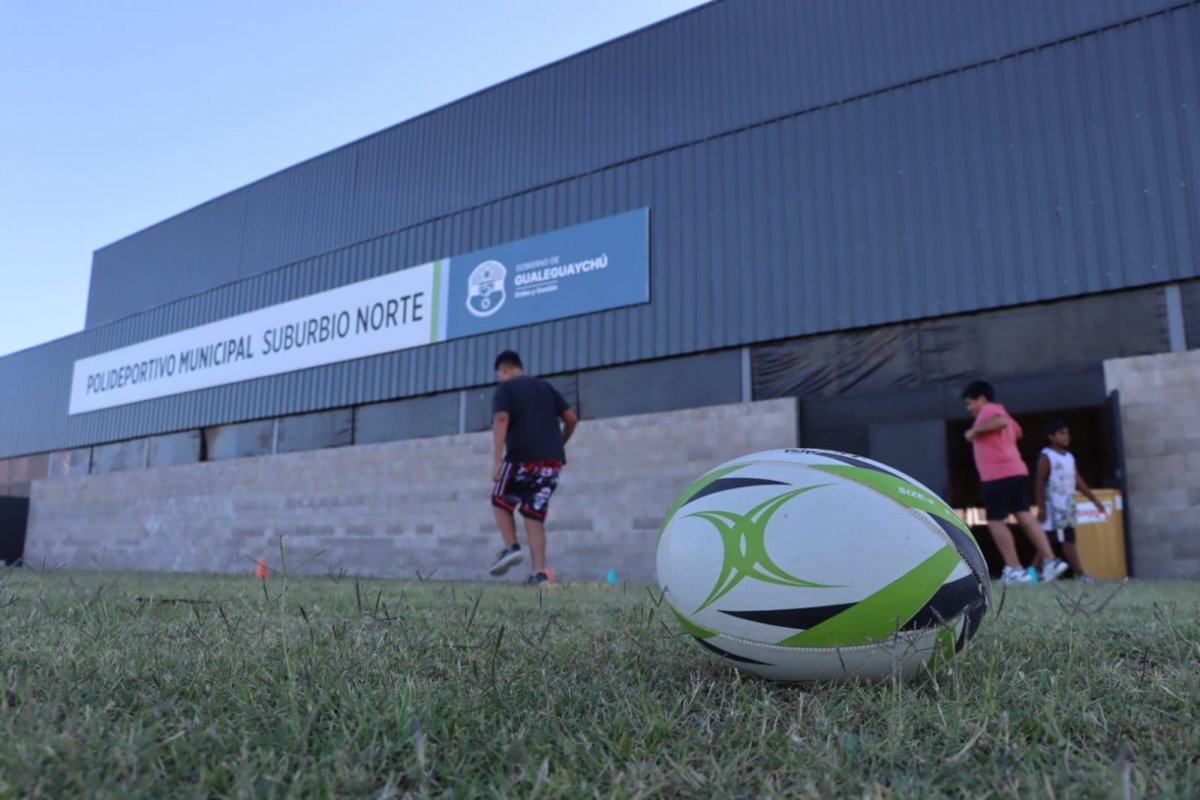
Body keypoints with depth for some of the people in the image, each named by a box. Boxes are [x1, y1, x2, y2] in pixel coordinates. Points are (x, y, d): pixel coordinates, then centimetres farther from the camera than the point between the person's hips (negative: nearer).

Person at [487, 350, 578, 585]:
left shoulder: (504, 388, 5)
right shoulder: (544, 386, 20)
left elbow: (501, 420, -12)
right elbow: (572, 418, 16)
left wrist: (496, 462, -18)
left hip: (523, 457, -5)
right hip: (553, 459, 5)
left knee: (501, 501, 19)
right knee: (534, 514, 9)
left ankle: (512, 548, 0)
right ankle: (539, 573, 1)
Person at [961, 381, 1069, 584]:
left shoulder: (989, 409, -5)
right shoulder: (998, 411, 25)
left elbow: (1002, 421, -29)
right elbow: (1016, 431, 42)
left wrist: (975, 429, -19)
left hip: (999, 475, -10)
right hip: (1016, 471, 10)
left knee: (995, 521, -4)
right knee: (1025, 517, 8)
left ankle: (1014, 570, -6)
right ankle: (1050, 561, 1)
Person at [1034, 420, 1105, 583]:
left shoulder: (1069, 457, 14)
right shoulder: (1046, 456, -9)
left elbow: (1078, 481, 17)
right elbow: (1039, 482, -12)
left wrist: (1095, 499, 14)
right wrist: (1041, 507, -17)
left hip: (1068, 506, 8)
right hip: (1053, 507, -8)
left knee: (1069, 540, 7)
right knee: (1047, 541, -7)